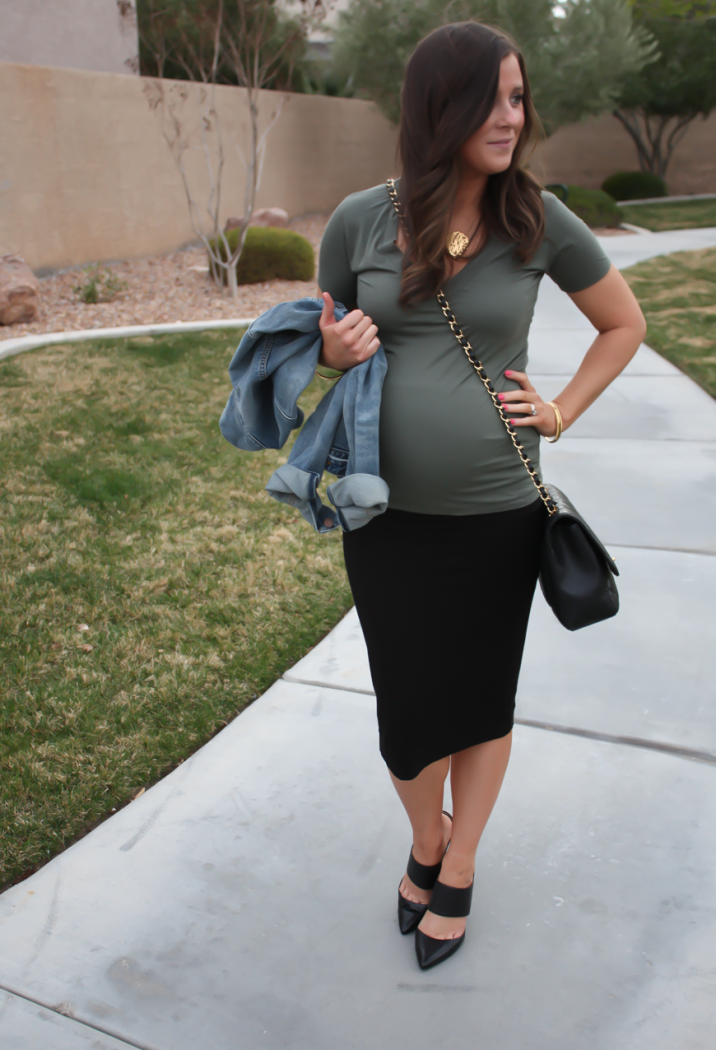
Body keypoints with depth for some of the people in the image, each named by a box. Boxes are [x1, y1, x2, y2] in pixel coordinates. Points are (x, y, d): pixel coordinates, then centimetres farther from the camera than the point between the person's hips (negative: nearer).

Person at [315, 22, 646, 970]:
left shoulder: (538, 220, -4)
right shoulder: (360, 220, -3)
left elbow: (625, 325, 10)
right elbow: (326, 340, 11)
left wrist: (560, 413, 0)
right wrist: (335, 352, -11)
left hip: (496, 515, 0)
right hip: (387, 515, 1)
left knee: (483, 702, 14)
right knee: (408, 703, 13)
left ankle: (458, 871, 39)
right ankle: (425, 841, 43)